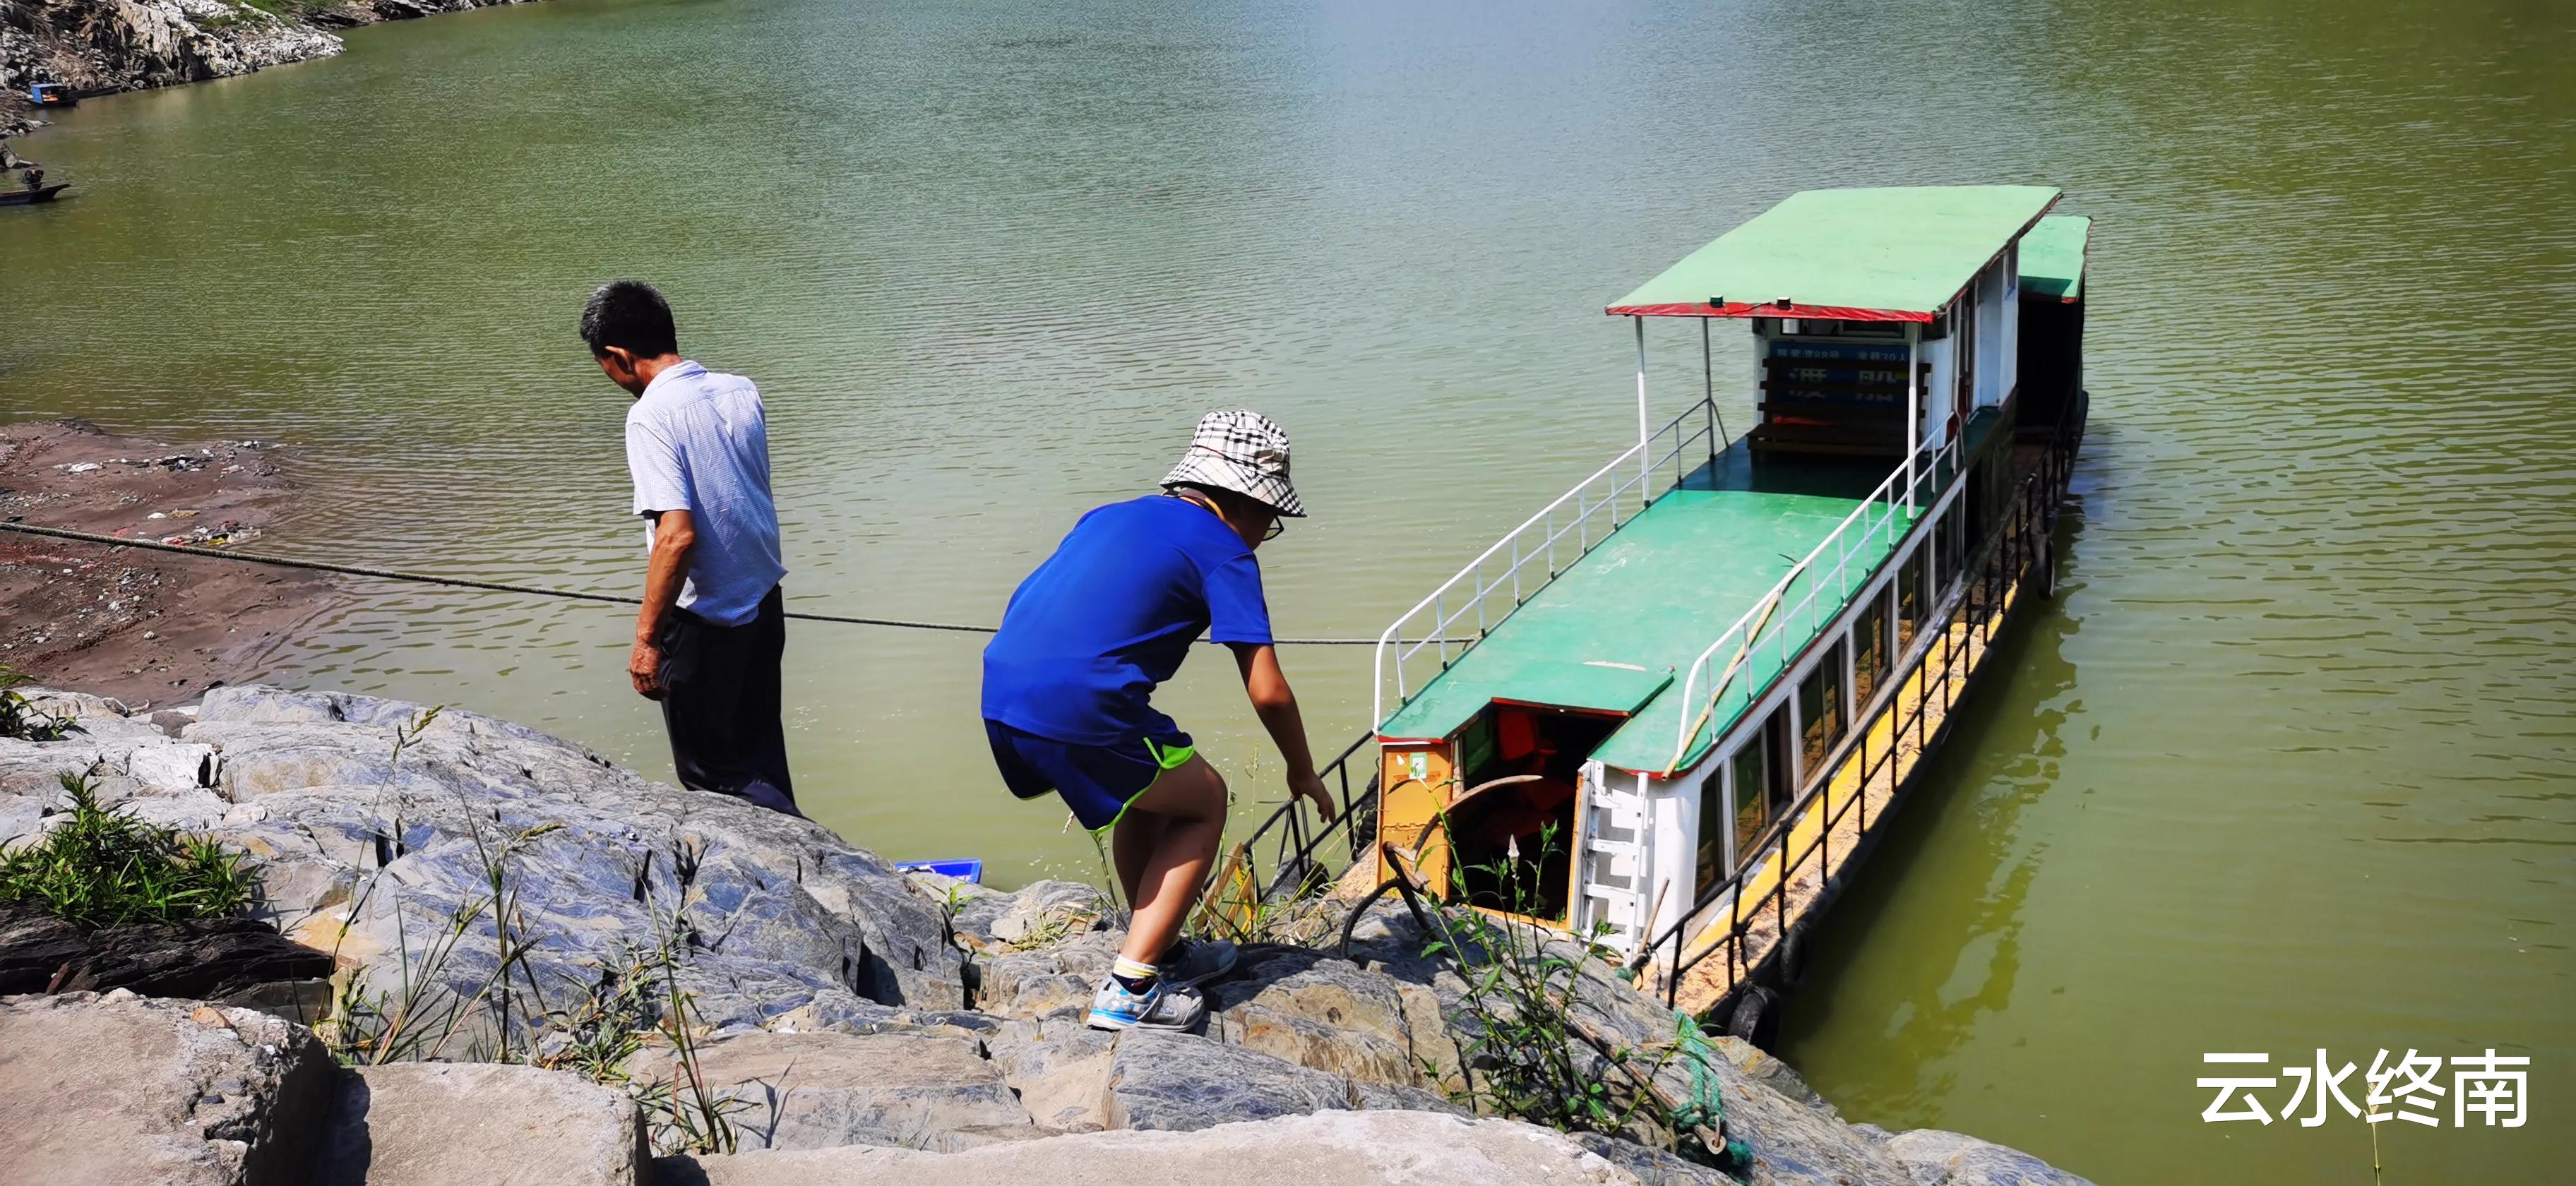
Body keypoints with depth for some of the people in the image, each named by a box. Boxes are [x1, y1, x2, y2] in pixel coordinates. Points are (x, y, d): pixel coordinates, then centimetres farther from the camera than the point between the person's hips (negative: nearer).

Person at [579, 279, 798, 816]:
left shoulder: (651, 415, -20)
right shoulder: (743, 391, 1)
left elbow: (678, 535, -27)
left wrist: (646, 639, -22)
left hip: (704, 622, -7)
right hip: (764, 603, 7)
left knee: (710, 772, 7)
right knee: (760, 754, 20)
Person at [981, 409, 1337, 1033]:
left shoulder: (1111, 516, 25)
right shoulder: (1224, 550, 5)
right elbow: (1268, 692, 2)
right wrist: (1302, 772, 19)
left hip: (1000, 696, 8)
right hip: (1079, 704, -8)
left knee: (1150, 790, 30)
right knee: (1204, 802, 14)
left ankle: (1161, 951, 41)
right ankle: (1128, 990, 6)